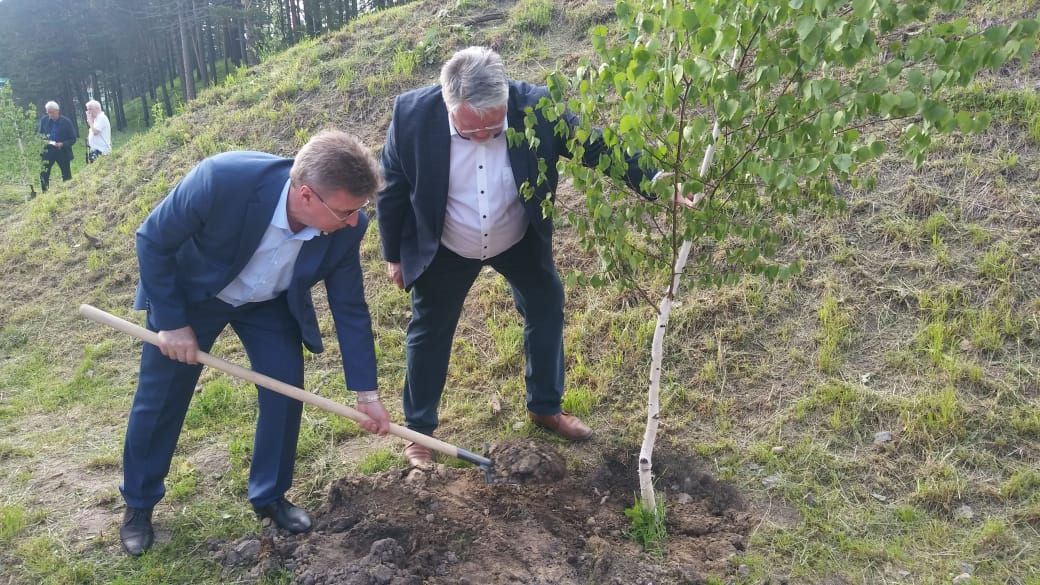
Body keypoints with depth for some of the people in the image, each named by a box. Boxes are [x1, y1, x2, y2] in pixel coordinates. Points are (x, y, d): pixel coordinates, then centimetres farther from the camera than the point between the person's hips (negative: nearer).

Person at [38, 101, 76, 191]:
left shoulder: (66, 122, -6)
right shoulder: (44, 120, 4)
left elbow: (73, 139, -4)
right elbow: (40, 134, 16)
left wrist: (62, 144, -21)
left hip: (63, 152, -2)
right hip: (48, 151, 3)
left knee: (66, 176, 4)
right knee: (43, 174, -4)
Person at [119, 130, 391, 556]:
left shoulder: (344, 227, -28)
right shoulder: (221, 180, -40)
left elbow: (350, 309, -14)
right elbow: (152, 241, -23)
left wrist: (366, 393, -10)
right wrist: (172, 322, -19)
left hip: (271, 303, 3)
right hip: (190, 292, -2)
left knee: (286, 391, -3)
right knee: (159, 399, 8)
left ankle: (270, 496, 21)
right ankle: (139, 502, 31)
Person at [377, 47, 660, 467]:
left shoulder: (536, 107, -28)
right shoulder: (412, 115, -28)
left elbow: (598, 146, -17)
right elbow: (392, 190, -12)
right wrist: (393, 254, -2)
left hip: (519, 240, 2)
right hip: (445, 247, -1)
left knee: (547, 310, 11)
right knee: (429, 330, 9)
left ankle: (545, 407, 35)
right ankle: (419, 428, 30)